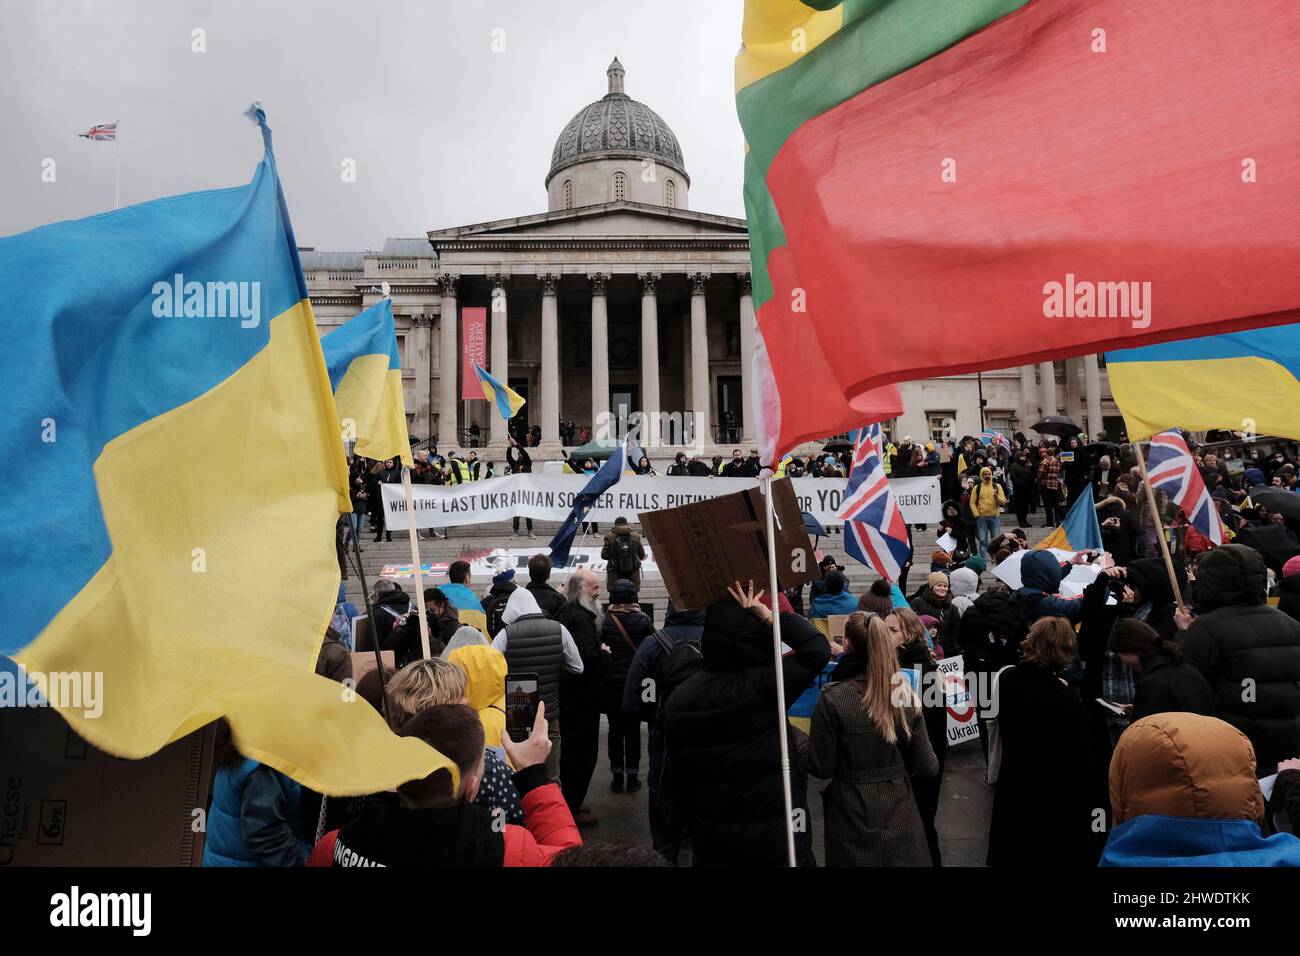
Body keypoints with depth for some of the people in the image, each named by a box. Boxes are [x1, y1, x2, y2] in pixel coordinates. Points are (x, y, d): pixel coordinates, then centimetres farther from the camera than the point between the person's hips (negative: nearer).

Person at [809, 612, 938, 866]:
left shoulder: (833, 698, -19)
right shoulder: (906, 695, -7)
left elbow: (820, 768, -13)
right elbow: (928, 769, -3)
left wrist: (807, 744, 6)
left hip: (852, 820, -2)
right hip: (900, 816, 3)